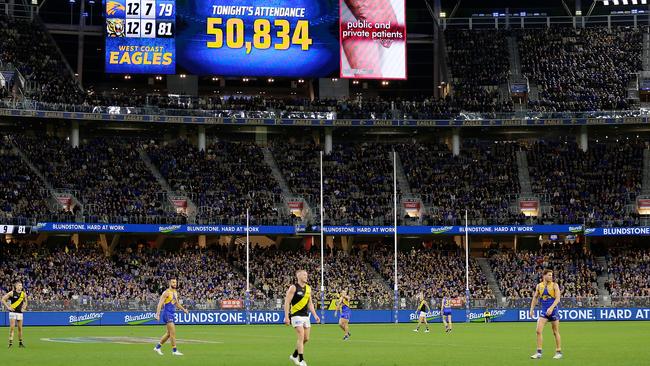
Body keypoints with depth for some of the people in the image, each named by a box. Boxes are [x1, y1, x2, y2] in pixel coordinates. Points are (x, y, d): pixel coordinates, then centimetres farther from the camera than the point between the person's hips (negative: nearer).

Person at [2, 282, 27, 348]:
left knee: (20, 328, 5)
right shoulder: (12, 293, -7)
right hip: (13, 312, -4)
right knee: (12, 327, -10)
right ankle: (10, 342, -9)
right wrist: (8, 307, -7)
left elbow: (25, 301, 24)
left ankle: (20, 343, 13)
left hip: (20, 312, 4)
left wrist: (24, 308, 10)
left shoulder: (23, 294, 5)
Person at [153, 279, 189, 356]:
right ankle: (174, 350, -7)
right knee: (173, 332, -11)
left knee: (169, 333, 12)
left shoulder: (175, 292, 13)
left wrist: (183, 309, 16)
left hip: (172, 314, 9)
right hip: (167, 314, -9)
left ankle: (157, 347, 22)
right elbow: (160, 303, -17)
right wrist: (157, 314, -25)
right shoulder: (166, 292, -12)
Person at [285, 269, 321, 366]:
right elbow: (287, 302, -11)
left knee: (306, 338, 7)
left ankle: (294, 355, 25)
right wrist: (286, 317, -17)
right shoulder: (293, 287, -9)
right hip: (296, 315, -7)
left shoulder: (308, 288, 11)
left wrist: (315, 315, 11)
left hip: (306, 315, 7)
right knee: (301, 337, -14)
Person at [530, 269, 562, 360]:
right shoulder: (539, 286, 4)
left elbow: (557, 298, -13)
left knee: (556, 332, 4)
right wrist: (532, 309, 5)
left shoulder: (554, 285, -6)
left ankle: (559, 352, 14)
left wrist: (551, 308, -25)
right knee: (538, 331, -8)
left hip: (553, 310, -3)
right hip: (544, 311, 3)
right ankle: (539, 353, -4)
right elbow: (535, 298, 13)